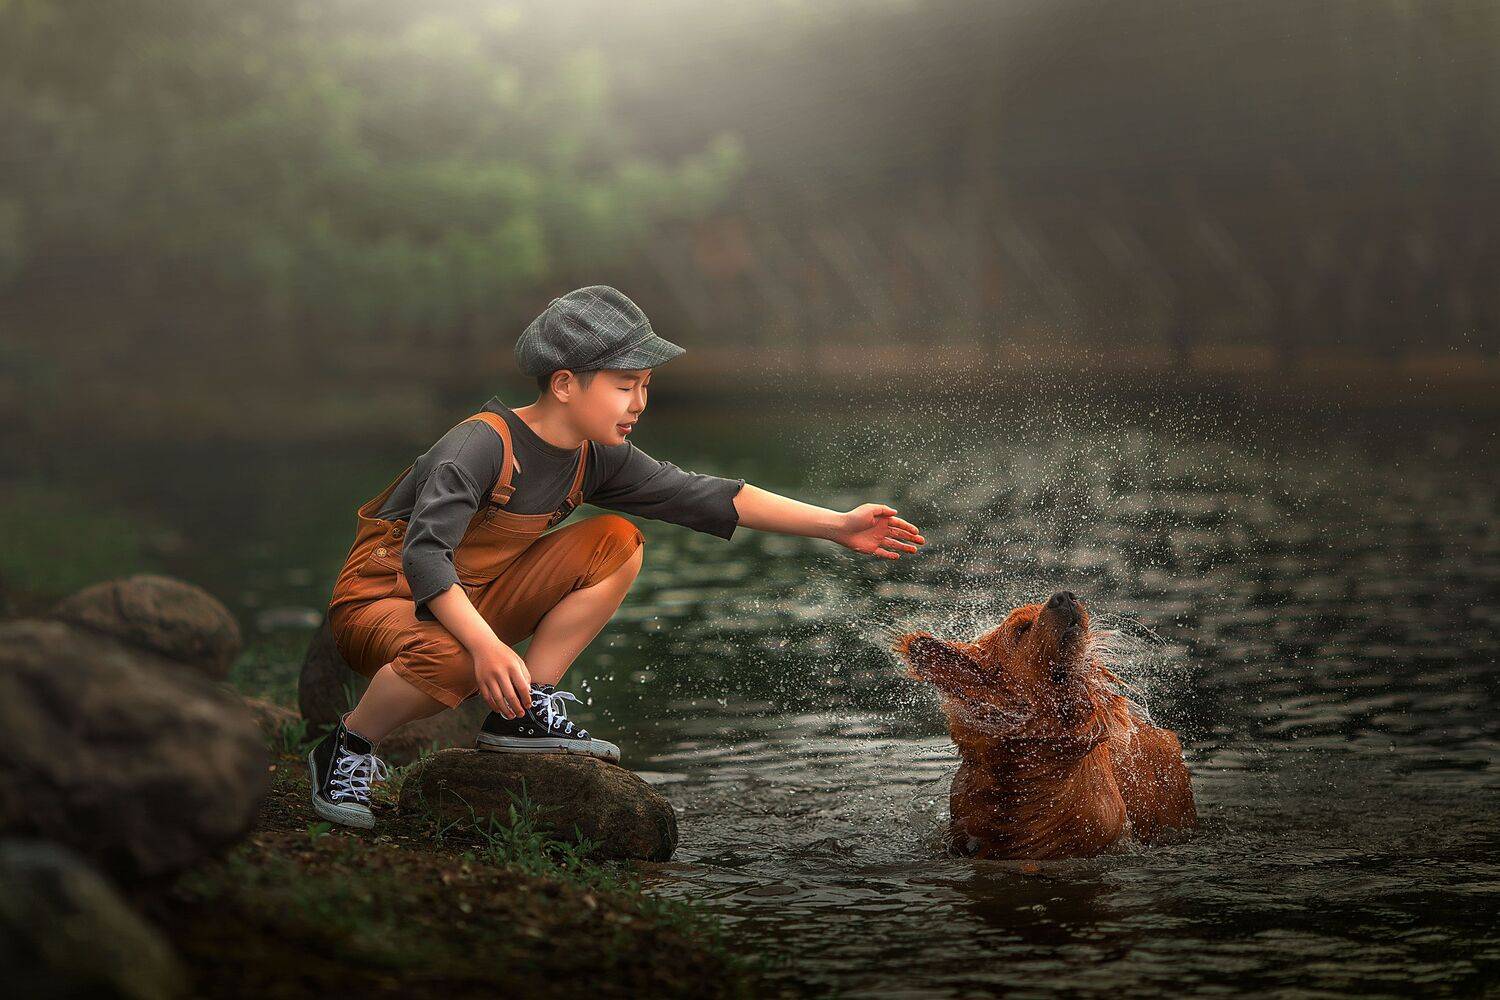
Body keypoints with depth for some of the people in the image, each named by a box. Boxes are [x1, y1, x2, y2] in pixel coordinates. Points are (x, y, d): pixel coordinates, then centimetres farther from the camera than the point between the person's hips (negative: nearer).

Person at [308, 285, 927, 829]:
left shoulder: (596, 460, -2)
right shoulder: (481, 445, -25)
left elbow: (704, 497, -1)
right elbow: (424, 554, -34)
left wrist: (837, 526, -4)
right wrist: (487, 646, -47)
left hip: (475, 605, 7)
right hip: (381, 600, -7)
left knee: (616, 543, -6)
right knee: (451, 665, -42)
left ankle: (523, 715, -5)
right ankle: (347, 750, -10)